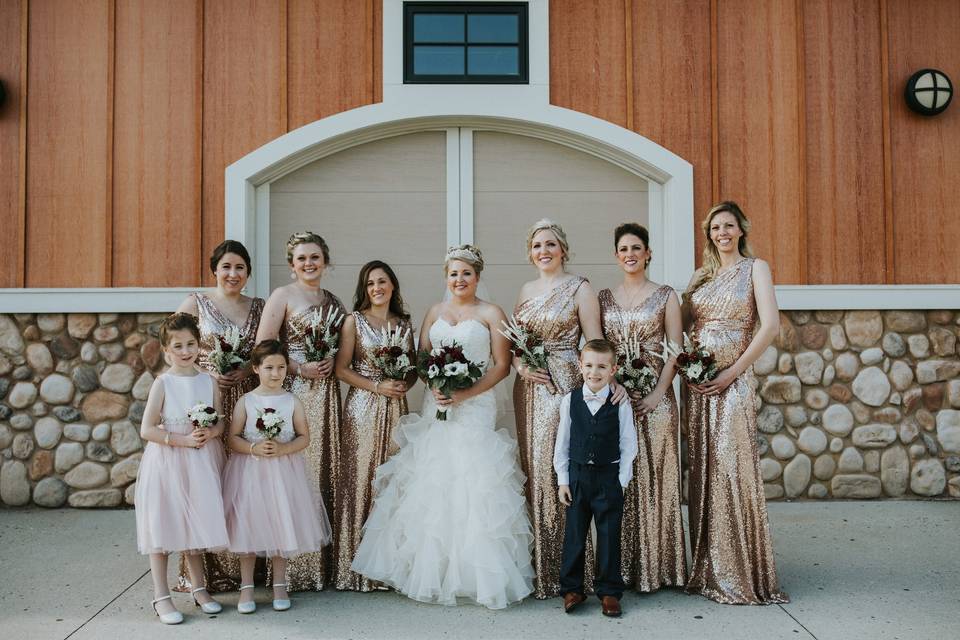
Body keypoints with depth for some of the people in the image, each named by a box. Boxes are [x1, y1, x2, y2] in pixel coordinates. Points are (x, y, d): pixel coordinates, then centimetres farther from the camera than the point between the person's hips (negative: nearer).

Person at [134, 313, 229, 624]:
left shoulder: (209, 382, 2)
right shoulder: (163, 383, -8)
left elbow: (220, 423, 8)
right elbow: (147, 430, -11)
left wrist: (210, 433, -13)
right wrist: (183, 440, -18)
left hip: (200, 462, 3)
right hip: (167, 461, -3)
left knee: (196, 524, 13)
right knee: (163, 525, 2)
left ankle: (199, 588, 27)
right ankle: (161, 596, 13)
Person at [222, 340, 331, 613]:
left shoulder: (292, 402, 1)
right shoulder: (246, 401, -2)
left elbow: (304, 437, 1)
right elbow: (233, 438, -2)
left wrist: (283, 448, -16)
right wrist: (254, 448, -19)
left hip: (283, 470, 1)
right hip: (250, 471, -1)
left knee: (281, 524, 6)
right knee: (247, 525, 2)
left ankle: (279, 585, 20)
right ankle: (246, 587, 16)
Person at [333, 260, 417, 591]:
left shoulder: (404, 324, 13)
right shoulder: (354, 321, 2)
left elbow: (414, 367, 17)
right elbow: (341, 368, -3)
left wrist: (404, 383, -4)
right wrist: (377, 386, -12)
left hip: (396, 407, 4)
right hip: (363, 406, -3)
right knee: (361, 480, -3)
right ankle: (358, 567, 6)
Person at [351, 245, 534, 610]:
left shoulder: (491, 314, 1)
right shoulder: (435, 312, 14)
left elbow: (502, 365, -4)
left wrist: (466, 393, -15)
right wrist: (435, 386, -8)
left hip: (476, 407, -4)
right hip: (436, 407, 4)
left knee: (472, 486, -9)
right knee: (430, 487, 2)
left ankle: (476, 573, 0)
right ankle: (430, 569, 11)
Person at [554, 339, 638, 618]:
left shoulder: (621, 404, -6)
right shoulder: (569, 401, -1)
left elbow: (628, 446, -1)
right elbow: (562, 443, 4)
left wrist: (622, 480, -5)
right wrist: (563, 480, 1)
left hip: (609, 477, -1)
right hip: (577, 475, 1)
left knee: (609, 536, 6)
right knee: (574, 535, 8)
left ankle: (609, 591, 18)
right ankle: (571, 589, 21)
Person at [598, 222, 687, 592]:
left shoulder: (665, 296, 3)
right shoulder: (604, 298, 11)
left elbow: (675, 351, -1)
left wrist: (658, 393, -11)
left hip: (654, 398, -2)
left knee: (653, 477, 0)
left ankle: (654, 567, 11)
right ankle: (621, 567, 14)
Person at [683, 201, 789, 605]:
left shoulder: (754, 268, 1)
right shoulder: (701, 275, 16)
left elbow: (770, 325, -10)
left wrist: (733, 371, -13)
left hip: (732, 382, -5)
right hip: (698, 382, 5)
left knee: (731, 469, -7)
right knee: (703, 472, 6)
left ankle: (739, 574, 4)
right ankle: (707, 569, 16)